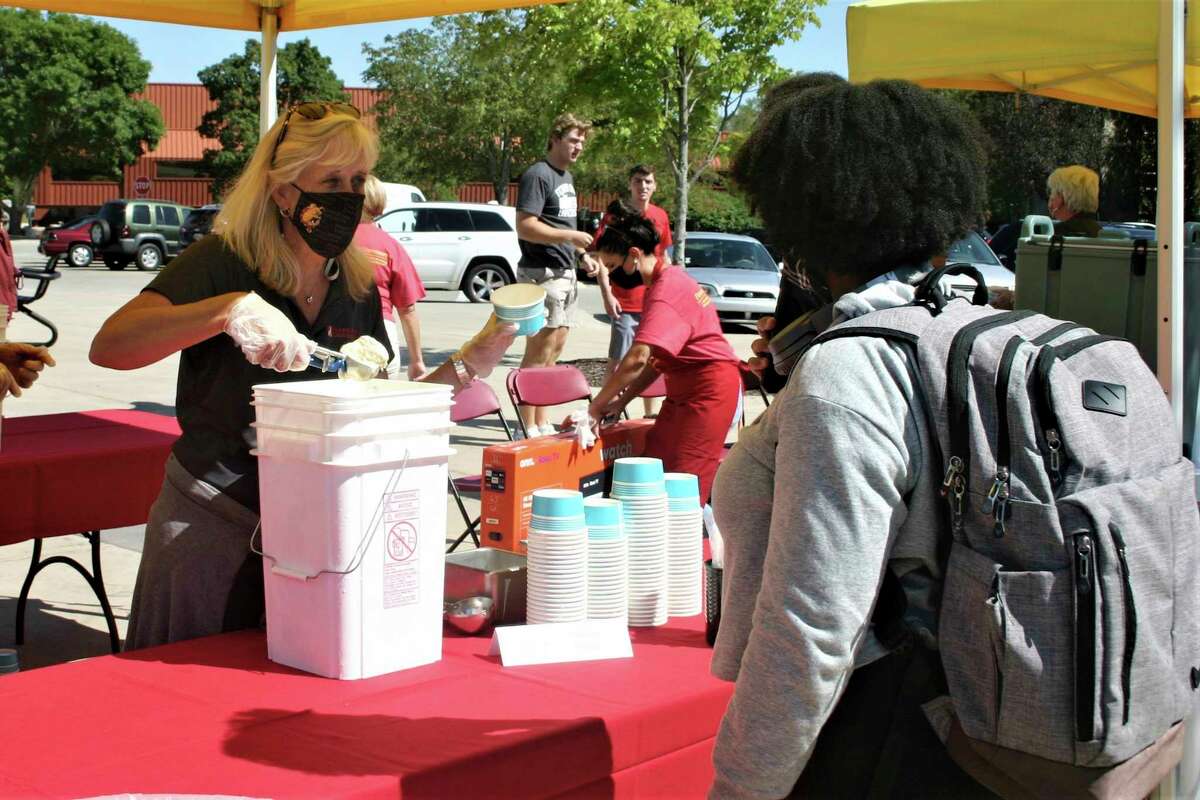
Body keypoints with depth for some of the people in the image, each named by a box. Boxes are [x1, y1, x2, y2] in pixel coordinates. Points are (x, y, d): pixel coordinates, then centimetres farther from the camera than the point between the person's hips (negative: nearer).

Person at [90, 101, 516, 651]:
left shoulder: (361, 290, 5)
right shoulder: (225, 262, -11)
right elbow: (108, 346, -25)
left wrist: (464, 367, 0)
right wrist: (230, 310, -36)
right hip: (212, 528, -5)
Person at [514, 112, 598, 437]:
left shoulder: (566, 177, 18)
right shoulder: (537, 175, -12)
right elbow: (525, 227, -20)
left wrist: (582, 256, 15)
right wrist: (571, 236, -23)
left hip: (565, 273, 10)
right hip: (542, 274, -10)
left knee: (555, 349, 13)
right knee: (538, 352, -8)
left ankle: (542, 421, 21)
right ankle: (528, 427, -4)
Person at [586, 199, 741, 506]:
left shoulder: (665, 292, -21)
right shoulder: (671, 279, 11)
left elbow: (638, 358, -32)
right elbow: (657, 358, 14)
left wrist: (596, 407, -25)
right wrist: (621, 401, 6)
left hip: (708, 390, -10)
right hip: (684, 389, 10)